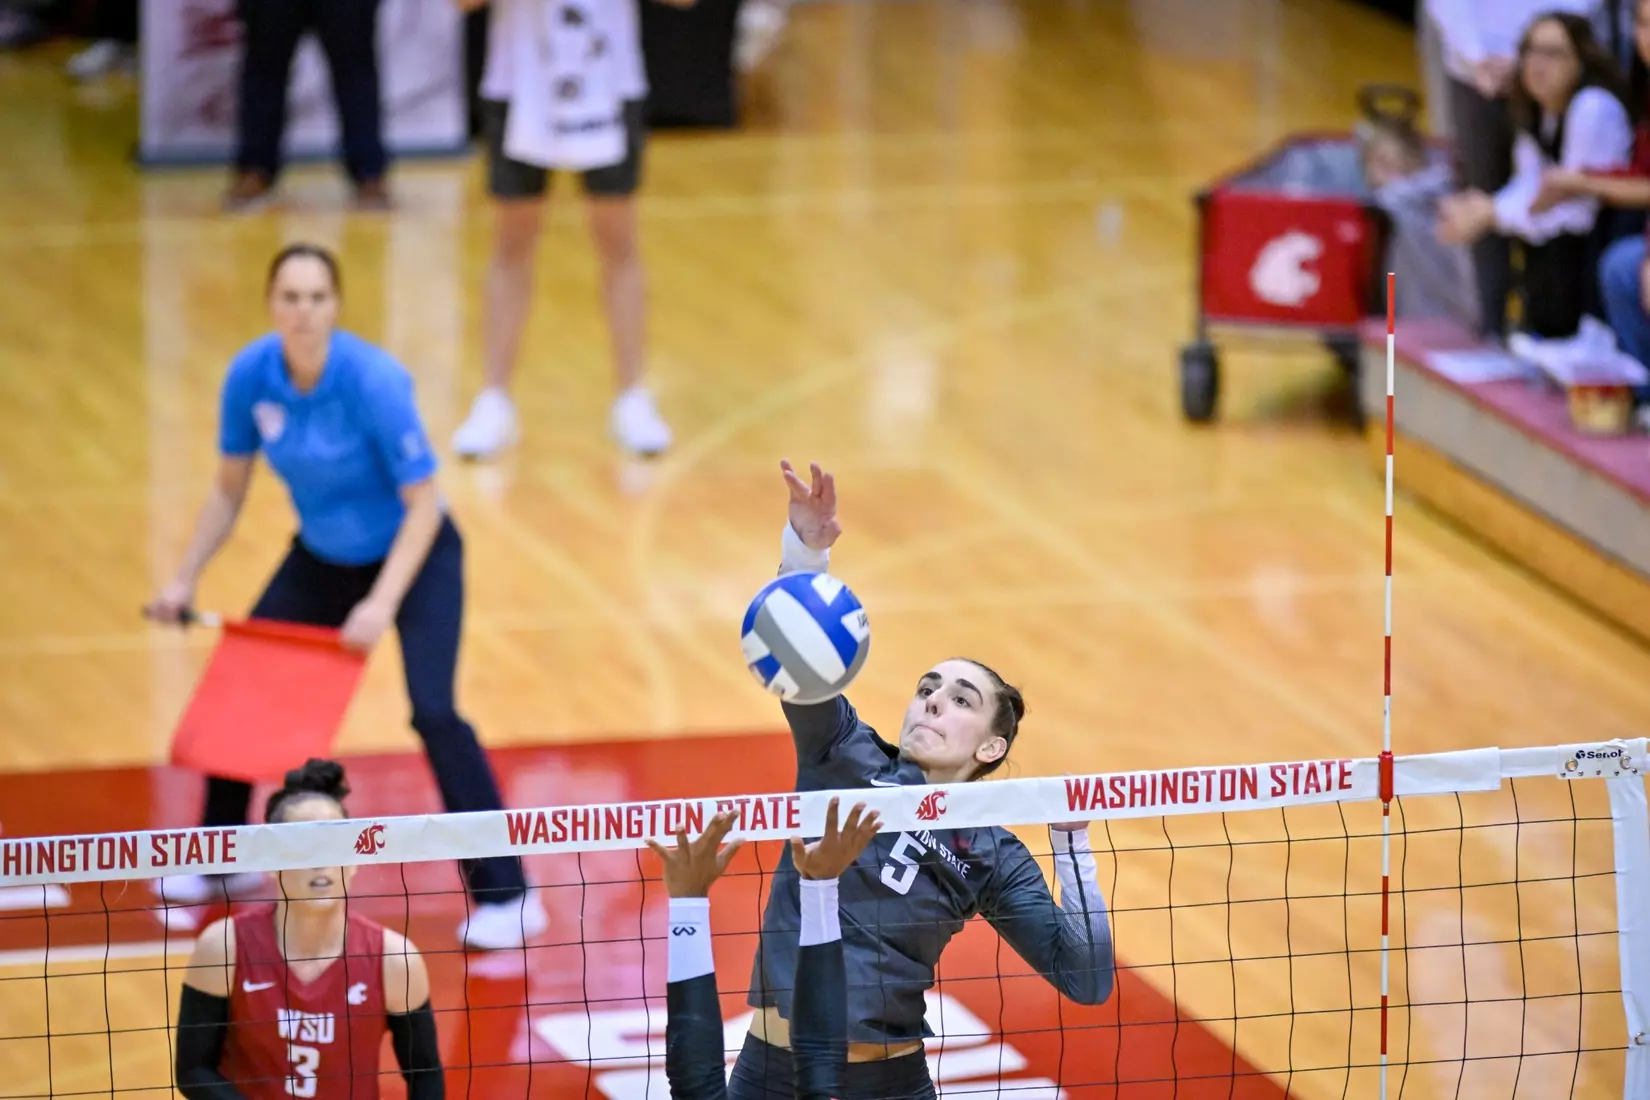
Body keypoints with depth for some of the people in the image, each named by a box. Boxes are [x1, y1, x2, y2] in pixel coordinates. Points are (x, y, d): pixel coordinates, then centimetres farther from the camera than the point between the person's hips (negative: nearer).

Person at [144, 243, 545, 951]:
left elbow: (424, 504, -25)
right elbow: (229, 490, 0)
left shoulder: (374, 382, -30)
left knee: (432, 711, -22)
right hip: (322, 558, 6)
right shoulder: (250, 376, -16)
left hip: (413, 554, -6)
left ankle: (507, 897, -15)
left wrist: (383, 603, -33)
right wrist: (186, 579, -7)